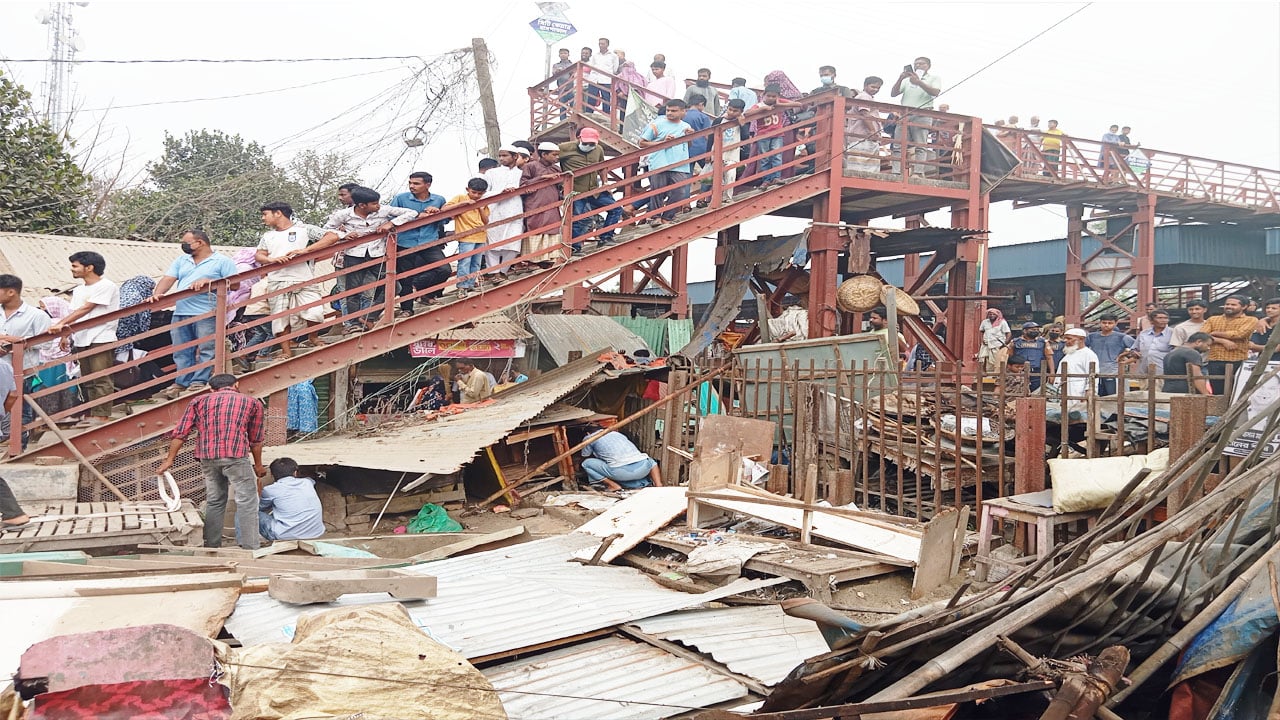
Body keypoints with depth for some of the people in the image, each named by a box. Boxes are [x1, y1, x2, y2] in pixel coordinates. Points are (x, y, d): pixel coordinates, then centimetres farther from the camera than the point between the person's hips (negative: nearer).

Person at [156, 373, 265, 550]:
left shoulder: (200, 401, 19)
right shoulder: (252, 403, 15)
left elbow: (180, 433, 11)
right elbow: (255, 440, 16)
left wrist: (169, 460, 15)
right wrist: (258, 465, 26)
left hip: (207, 457, 4)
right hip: (236, 455, -3)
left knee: (214, 501, 16)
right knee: (246, 502, 1)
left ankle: (211, 546, 19)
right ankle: (250, 547, -2)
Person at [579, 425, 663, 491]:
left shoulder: (589, 438, 21)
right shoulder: (616, 433, 34)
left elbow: (585, 459, 35)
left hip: (622, 472, -5)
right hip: (643, 468, 5)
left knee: (586, 463, 14)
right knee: (651, 461, 41)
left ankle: (614, 486, 2)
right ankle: (658, 484, 11)